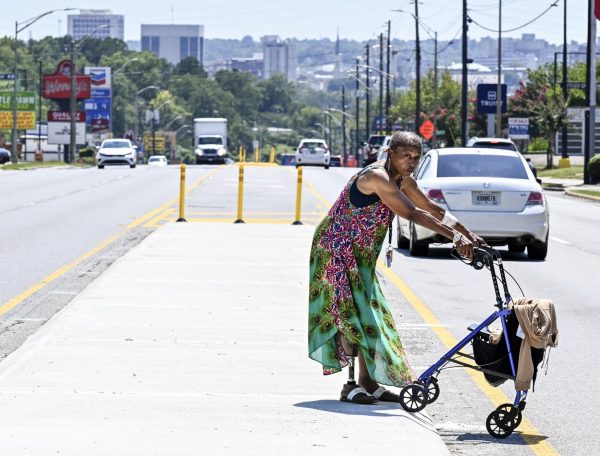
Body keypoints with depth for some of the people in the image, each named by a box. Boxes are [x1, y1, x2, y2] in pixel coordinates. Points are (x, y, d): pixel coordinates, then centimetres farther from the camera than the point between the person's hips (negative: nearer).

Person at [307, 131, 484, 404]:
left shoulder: (402, 180, 5)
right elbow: (412, 214, -30)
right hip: (337, 249, -9)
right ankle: (351, 386, -7)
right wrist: (454, 237, -33)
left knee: (368, 313, 9)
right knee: (350, 312, -10)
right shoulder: (377, 177, -24)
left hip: (360, 256, 9)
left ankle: (369, 383, 13)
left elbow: (433, 209, 9)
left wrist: (468, 235, 0)